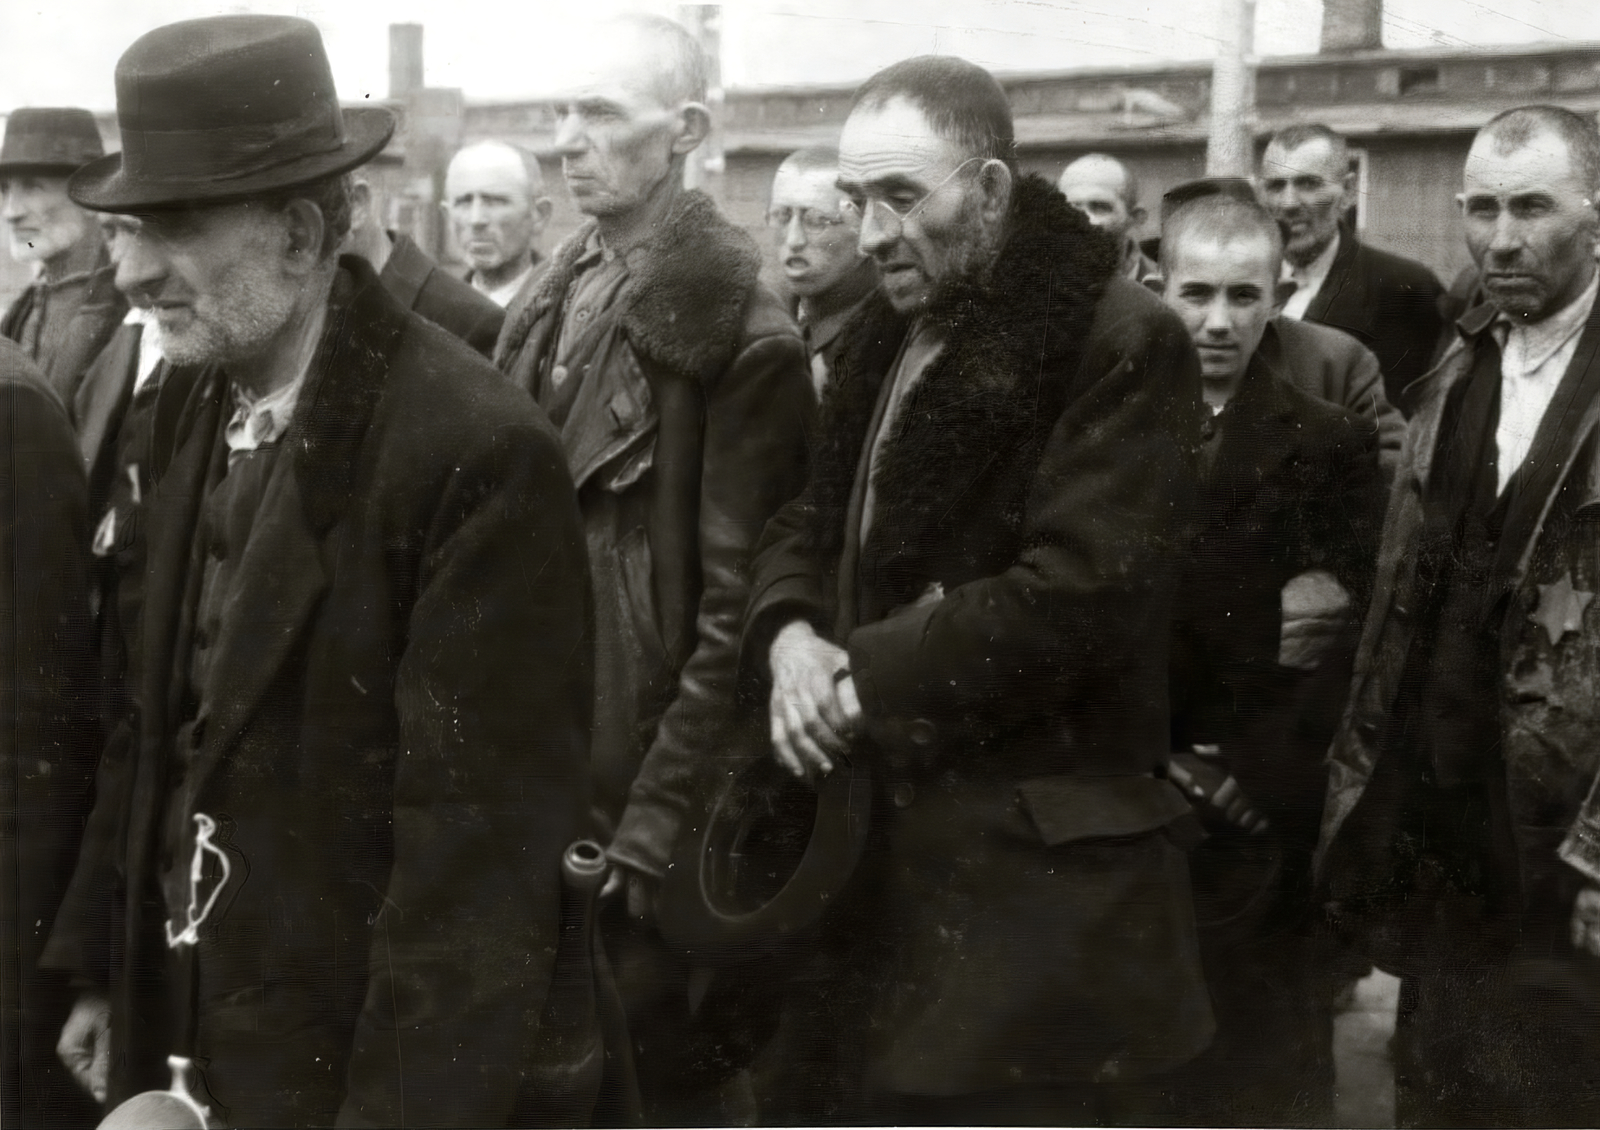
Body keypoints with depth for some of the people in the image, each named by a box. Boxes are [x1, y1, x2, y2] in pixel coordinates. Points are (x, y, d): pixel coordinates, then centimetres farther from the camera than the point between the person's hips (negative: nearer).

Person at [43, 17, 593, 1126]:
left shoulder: (476, 451, -21)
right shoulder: (196, 396, 2)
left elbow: (479, 835, -21)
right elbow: (164, 720, 9)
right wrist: (103, 961, 10)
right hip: (178, 1021, 7)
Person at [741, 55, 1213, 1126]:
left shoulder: (1122, 342, -13)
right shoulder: (887, 340, 15)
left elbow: (1078, 592, -21)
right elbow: (810, 523, 15)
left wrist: (861, 682, -16)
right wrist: (791, 634, -8)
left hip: (1038, 878, -8)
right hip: (894, 845, 8)